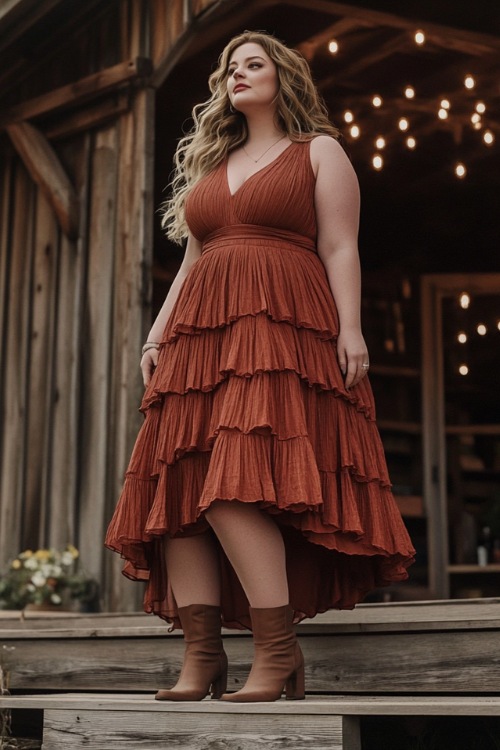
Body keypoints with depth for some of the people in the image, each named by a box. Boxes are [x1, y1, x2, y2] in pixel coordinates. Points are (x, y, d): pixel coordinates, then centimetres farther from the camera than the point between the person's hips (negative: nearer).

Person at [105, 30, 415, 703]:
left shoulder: (319, 152, 14)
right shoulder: (210, 166, 29)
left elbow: (340, 249, 4)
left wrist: (350, 326, -10)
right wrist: (157, 335, 14)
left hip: (280, 331, -6)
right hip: (201, 338, 6)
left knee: (234, 486, -23)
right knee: (179, 491, -8)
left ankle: (278, 651, -18)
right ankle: (201, 655, -7)